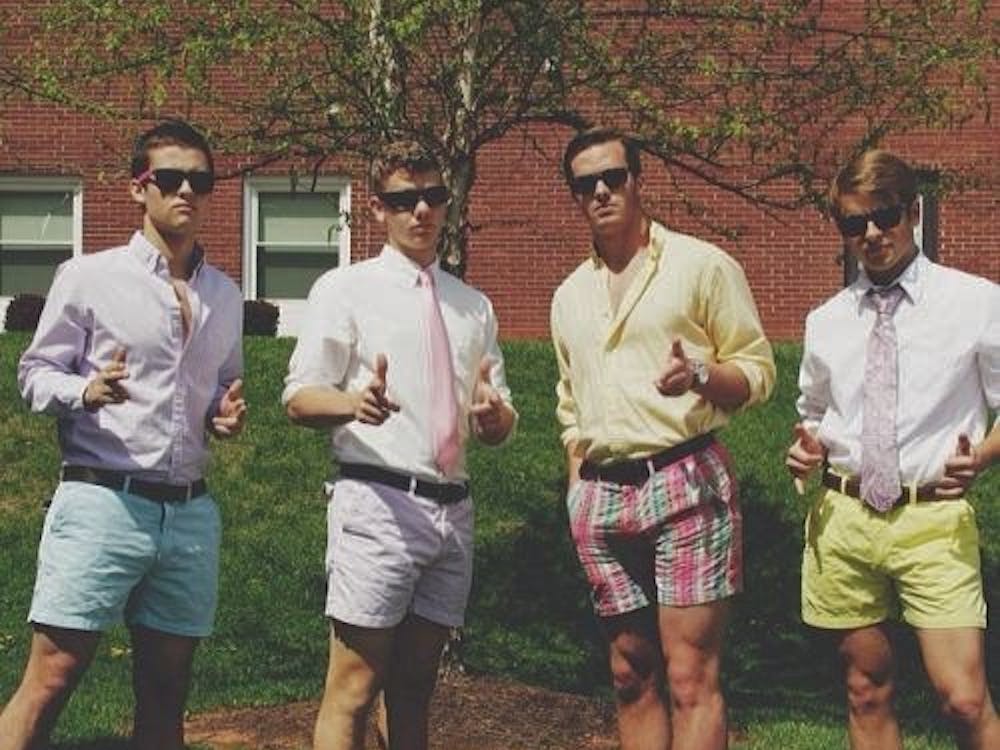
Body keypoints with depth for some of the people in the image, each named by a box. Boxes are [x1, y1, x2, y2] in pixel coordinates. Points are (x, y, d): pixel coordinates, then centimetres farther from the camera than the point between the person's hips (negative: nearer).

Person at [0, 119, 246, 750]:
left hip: (190, 511, 5)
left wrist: (227, 415, 5)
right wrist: (87, 391, -19)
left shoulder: (225, 296, 16)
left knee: (165, 696, 8)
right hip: (102, 501, -5)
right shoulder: (90, 278, 1)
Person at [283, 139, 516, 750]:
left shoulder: (473, 306, 18)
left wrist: (493, 413, -8)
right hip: (378, 501, -5)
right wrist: (356, 403, -24)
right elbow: (300, 397, -3)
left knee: (415, 688, 9)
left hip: (452, 509, 5)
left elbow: (502, 426, 17)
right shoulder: (346, 289, 4)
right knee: (354, 689, -9)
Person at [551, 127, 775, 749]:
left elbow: (758, 371, -1)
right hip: (601, 497, 6)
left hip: (686, 482, -5)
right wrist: (579, 489, 14)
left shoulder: (702, 265, 0)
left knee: (691, 675, -10)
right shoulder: (571, 295, 17)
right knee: (632, 675, 9)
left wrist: (699, 375, -20)